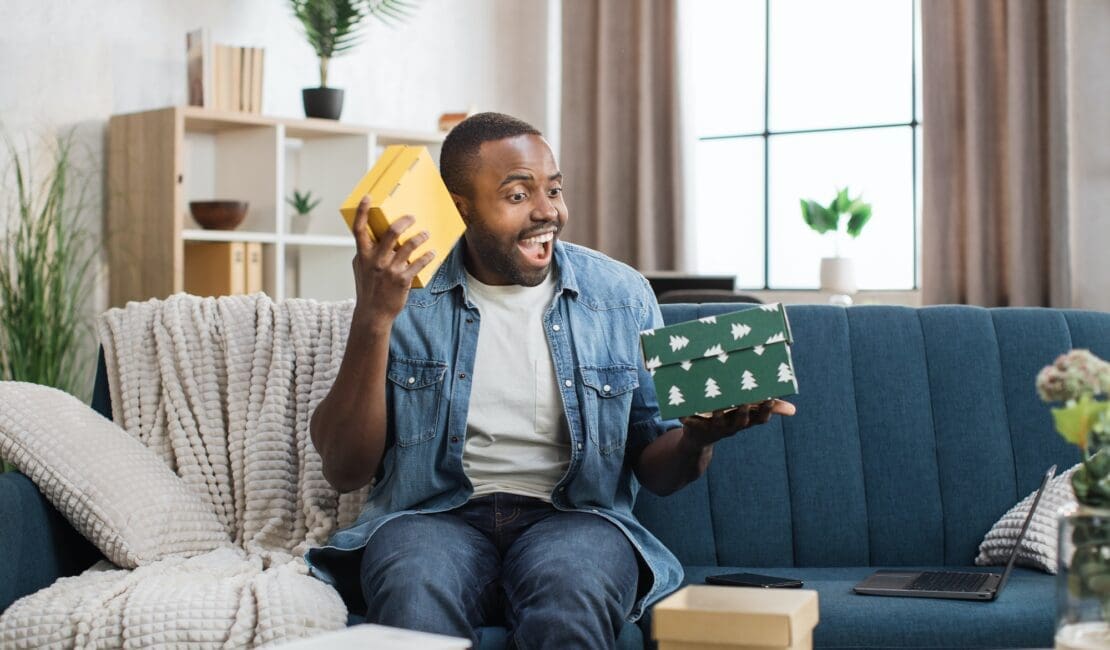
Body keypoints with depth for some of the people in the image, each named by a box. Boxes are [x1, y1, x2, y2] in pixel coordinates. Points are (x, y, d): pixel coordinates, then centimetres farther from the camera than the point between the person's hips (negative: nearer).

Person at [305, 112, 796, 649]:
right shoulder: (406, 292, 1)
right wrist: (372, 317, -17)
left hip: (575, 516, 1)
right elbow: (345, 471, -5)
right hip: (436, 514, -1)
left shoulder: (623, 296, 6)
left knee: (571, 596, -35)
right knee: (414, 592, -36)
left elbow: (657, 471, 11)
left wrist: (699, 433, -15)